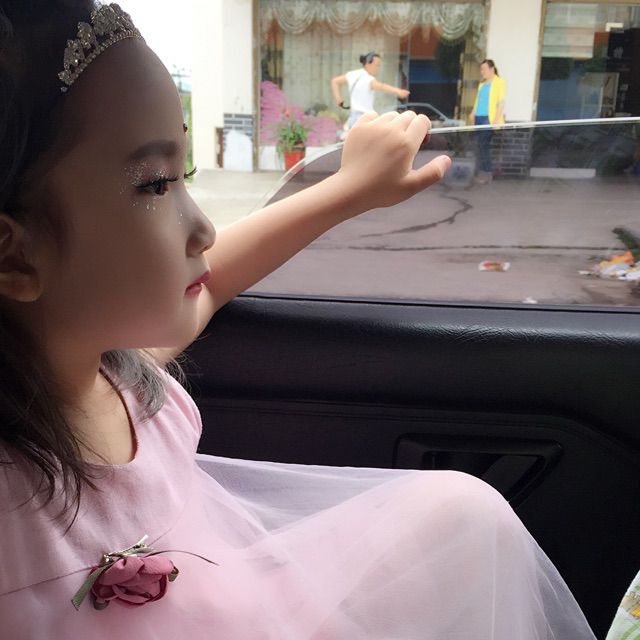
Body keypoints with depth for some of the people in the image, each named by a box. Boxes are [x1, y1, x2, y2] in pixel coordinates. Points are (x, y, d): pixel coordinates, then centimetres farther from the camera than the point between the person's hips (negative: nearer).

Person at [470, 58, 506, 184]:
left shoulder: (499, 82, -1)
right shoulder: (482, 84, 21)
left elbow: (501, 102, -7)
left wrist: (497, 119, -15)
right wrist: (473, 113, 14)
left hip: (489, 118, -7)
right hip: (479, 118, 7)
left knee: (483, 144, -12)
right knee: (482, 145, 6)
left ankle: (486, 173, -9)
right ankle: (487, 171, 11)